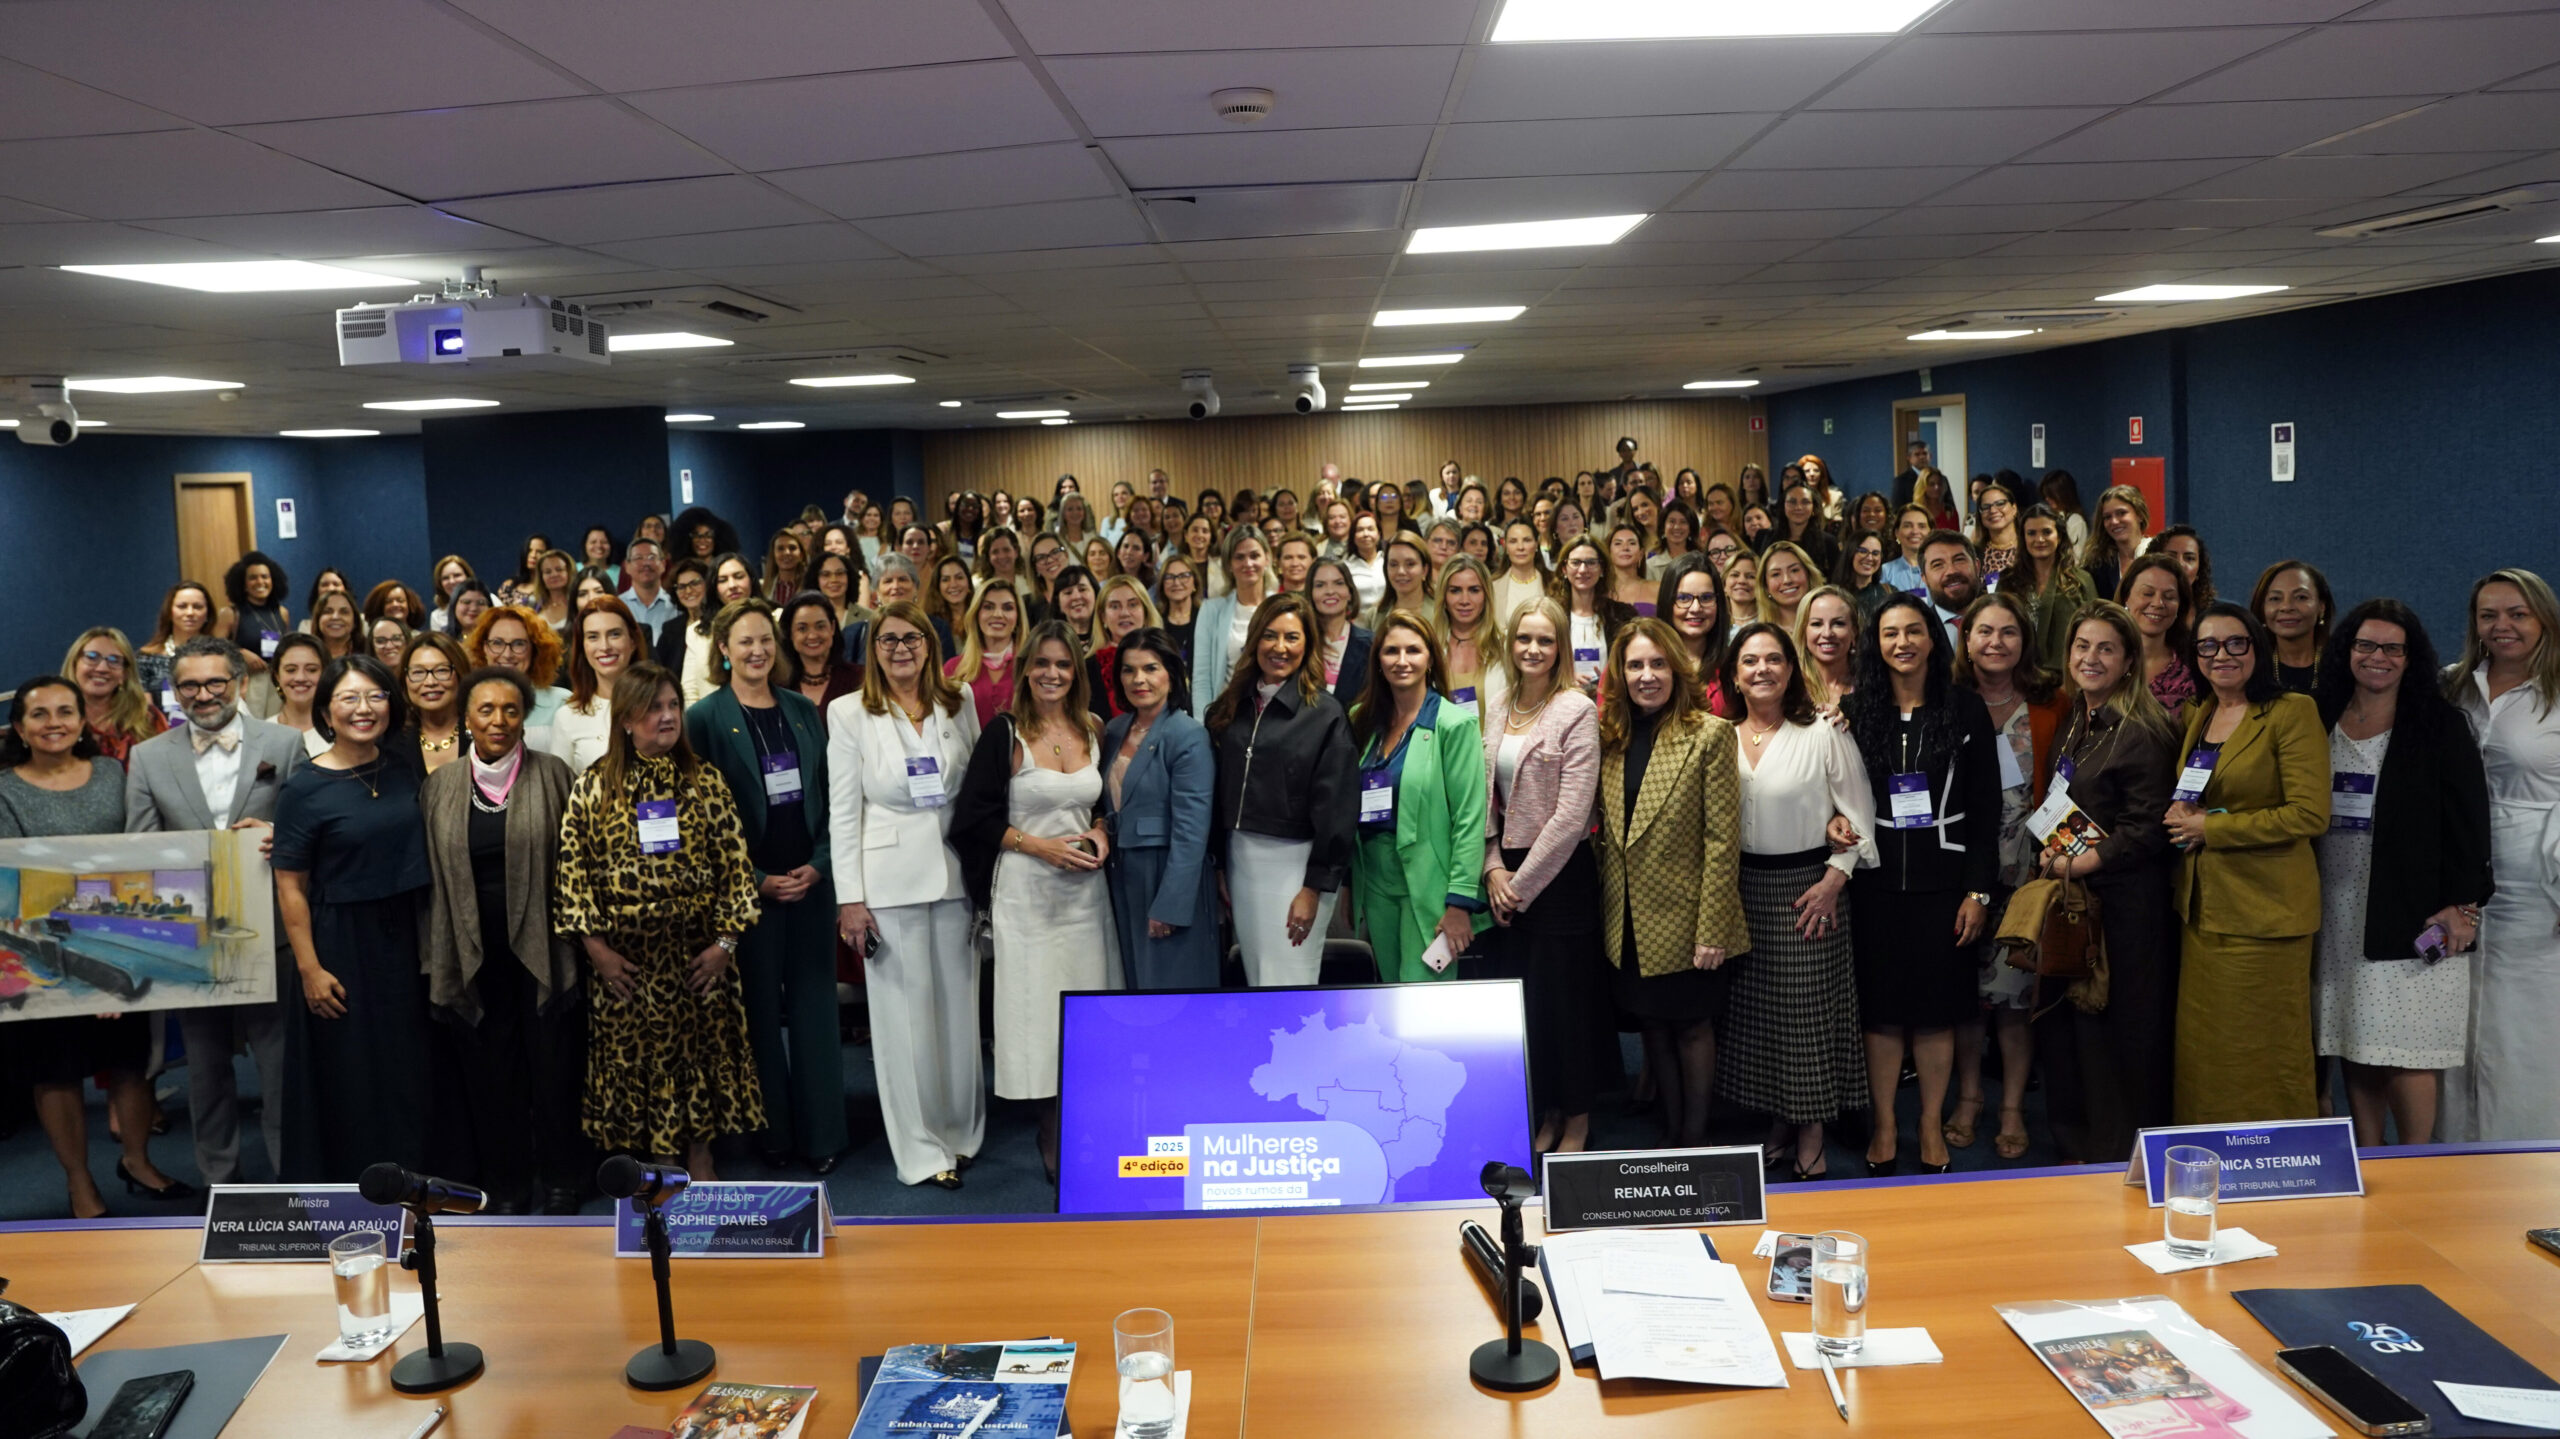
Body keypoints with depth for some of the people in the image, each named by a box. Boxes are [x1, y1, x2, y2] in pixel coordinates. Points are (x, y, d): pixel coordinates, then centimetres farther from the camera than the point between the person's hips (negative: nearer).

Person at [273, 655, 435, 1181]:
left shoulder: (404, 769, 3)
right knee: (345, 1077, 6)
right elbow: (291, 887, -10)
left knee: (406, 1072, 13)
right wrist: (309, 968, -14)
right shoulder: (305, 789, -10)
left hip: (403, 942, 5)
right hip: (340, 946, -4)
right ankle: (341, 1192, 23)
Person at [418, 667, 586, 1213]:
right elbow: (431, 875, 11)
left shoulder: (552, 775, 0)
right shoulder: (439, 787, 6)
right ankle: (504, 1185, 22)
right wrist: (433, 957, 8)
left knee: (553, 1066, 5)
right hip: (474, 957, 2)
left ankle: (559, 1181, 21)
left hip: (542, 952, -2)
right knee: (489, 1075, 8)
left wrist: (576, 934, -1)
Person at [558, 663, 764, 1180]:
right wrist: (593, 944, -9)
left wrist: (726, 939, -8)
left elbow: (734, 860, -1)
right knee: (637, 1053, 7)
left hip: (696, 944, 1)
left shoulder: (703, 779, 1)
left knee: (701, 1046, 8)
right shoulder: (594, 785, -2)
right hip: (626, 949, -1)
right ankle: (662, 1161, 21)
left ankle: (699, 1152, 23)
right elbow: (573, 866, -4)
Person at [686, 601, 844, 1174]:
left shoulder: (804, 711, 9)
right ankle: (773, 1133, 17)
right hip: (747, 886, -3)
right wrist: (757, 881, -10)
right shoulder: (704, 718, -3)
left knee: (814, 1007, 5)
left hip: (811, 882, 3)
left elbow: (829, 796, 10)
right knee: (761, 1011, 5)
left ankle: (822, 1135, 13)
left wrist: (819, 864, -4)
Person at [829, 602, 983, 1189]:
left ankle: (962, 1132, 24)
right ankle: (921, 1148, 13)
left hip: (956, 873, 3)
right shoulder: (849, 713, -1)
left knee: (960, 1006, 8)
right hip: (890, 880, -3)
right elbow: (842, 812, -2)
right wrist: (850, 898, -7)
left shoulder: (959, 705, 6)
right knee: (905, 1013, 2)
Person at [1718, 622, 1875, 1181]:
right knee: (1756, 1012, 9)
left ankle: (1811, 1140, 10)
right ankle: (1778, 1128, 22)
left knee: (1810, 1010, -1)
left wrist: (1834, 879, -13)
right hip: (1742, 888, 4)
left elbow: (1859, 816, -5)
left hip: (1809, 886, -4)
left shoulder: (1824, 733, -6)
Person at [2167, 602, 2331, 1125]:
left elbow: (2309, 814, -15)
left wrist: (2208, 828, -13)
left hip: (2265, 908, -7)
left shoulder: (2293, 712, -7)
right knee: (2202, 1047, 9)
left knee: (2263, 1053, -1)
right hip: (2202, 906, 7)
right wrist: (2179, 819, 2)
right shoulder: (2197, 716, 14)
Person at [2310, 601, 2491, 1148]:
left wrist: (2462, 902, -12)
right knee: (2356, 1046, 8)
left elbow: (2469, 816, -5)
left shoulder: (2439, 724, 0)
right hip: (2339, 912, 4)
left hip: (2414, 912, -4)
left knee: (2407, 1050, -5)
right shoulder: (2319, 719, 10)